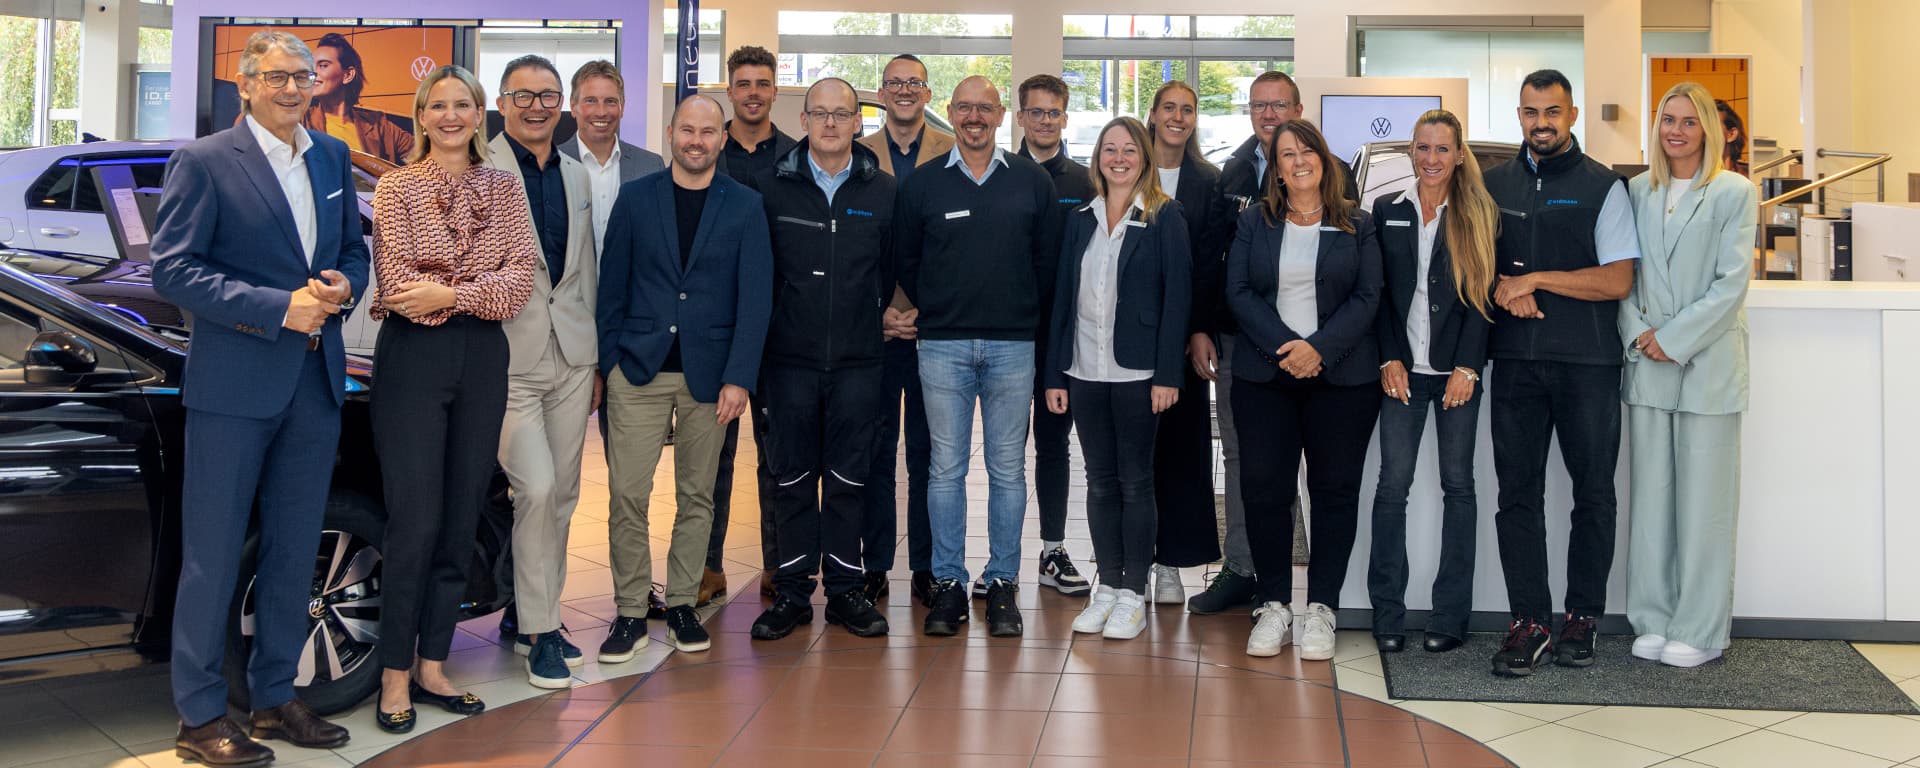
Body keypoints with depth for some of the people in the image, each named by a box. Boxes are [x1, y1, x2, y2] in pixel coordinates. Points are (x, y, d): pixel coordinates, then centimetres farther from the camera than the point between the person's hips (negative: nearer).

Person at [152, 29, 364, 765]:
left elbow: (353, 248, 19)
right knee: (213, 556, 1)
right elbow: (171, 268, -11)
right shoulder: (203, 161, -6)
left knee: (294, 553, 14)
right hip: (234, 385, -6)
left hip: (316, 381, 6)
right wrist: (278, 308, -19)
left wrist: (342, 285, -4)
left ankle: (274, 698, 27)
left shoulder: (332, 158, 12)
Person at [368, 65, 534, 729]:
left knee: (461, 522, 7)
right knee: (415, 521, -5)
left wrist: (447, 294, -13)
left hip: (482, 358, 4)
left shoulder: (505, 188, 10)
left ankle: (432, 666, 18)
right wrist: (482, 289, -8)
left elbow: (520, 283, -2)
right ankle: (395, 676, 6)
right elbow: (398, 285, -9)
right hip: (415, 354, -4)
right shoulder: (396, 187, 1)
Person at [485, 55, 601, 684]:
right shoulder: (478, 172, -6)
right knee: (537, 488, -13)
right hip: (508, 357, -6)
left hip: (571, 357, 6)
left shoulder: (577, 177, 14)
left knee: (563, 495, 10)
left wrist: (595, 360, 15)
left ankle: (535, 620, 25)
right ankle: (540, 629, 1)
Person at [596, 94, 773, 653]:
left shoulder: (745, 206, 3)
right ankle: (630, 610, 9)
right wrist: (605, 361, 1)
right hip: (638, 370, 0)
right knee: (628, 495, -3)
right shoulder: (635, 198, 5)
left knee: (696, 498, 8)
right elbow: (612, 285, 7)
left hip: (709, 375, 0)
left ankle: (682, 603, 21)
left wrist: (738, 378, -9)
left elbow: (755, 297, -2)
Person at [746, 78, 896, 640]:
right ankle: (792, 591, 15)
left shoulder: (882, 192, 4)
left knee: (849, 478, 5)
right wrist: (764, 331, 4)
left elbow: (895, 271, 11)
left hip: (857, 360, 0)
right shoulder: (770, 187, 2)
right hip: (790, 357, 0)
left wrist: (882, 322, 7)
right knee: (791, 478, 6)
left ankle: (846, 589, 15)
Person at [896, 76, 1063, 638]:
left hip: (1013, 345, 0)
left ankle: (1002, 584, 12)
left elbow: (1048, 259, 10)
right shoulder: (921, 185, 5)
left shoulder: (1033, 182, 6)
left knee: (1007, 469, 4)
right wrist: (935, 311, 9)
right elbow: (904, 261, 12)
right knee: (946, 466, 2)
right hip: (942, 346, 0)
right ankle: (949, 583, 10)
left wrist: (1025, 313, 6)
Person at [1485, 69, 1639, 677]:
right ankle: (1529, 622, 5)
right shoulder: (1496, 183, 12)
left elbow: (1618, 280, -6)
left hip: (1588, 363, -2)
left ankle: (1582, 618, 15)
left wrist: (1536, 279, -12)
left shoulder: (1602, 186, 1)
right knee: (1518, 492, 0)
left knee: (1593, 491, 4)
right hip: (1516, 359, 2)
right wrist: (1504, 289, -6)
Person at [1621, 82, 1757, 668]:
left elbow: (1732, 281, -7)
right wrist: (1639, 333, -6)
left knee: (1704, 501, 0)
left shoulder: (1735, 193, 0)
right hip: (1647, 363, 3)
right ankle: (1654, 620, 15)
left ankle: (1699, 631, 8)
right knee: (1651, 496, 6)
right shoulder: (1637, 192, 11)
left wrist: (1672, 337, -12)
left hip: (1708, 364, -3)